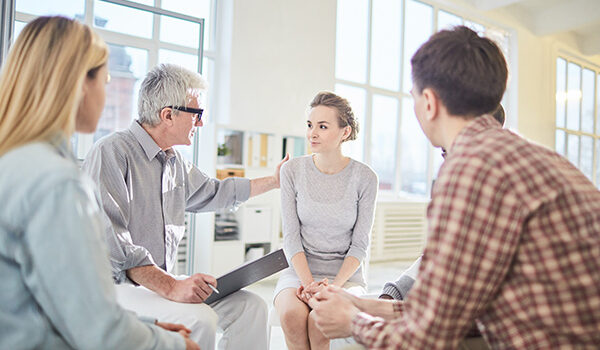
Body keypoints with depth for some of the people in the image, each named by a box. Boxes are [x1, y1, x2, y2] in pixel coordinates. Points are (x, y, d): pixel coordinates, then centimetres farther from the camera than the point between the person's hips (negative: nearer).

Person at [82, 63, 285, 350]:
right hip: (116, 284, -8)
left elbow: (213, 192, 30)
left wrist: (274, 181, 34)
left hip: (164, 280, 8)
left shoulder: (175, 162, 12)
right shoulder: (112, 153, -15)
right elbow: (110, 240, -24)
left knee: (250, 306, -6)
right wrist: (170, 286, -31)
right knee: (198, 320, -31)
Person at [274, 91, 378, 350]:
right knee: (292, 314, -29)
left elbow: (360, 244, -3)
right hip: (299, 269, 2)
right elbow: (291, 236, -3)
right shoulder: (292, 170, 0)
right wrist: (308, 282, -16)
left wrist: (334, 286, -17)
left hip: (345, 272, -1)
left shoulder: (364, 178, -4)